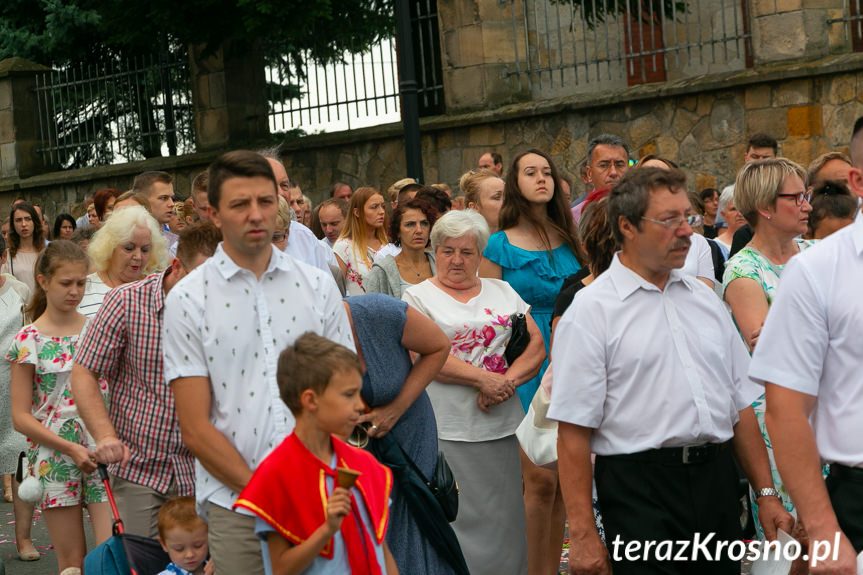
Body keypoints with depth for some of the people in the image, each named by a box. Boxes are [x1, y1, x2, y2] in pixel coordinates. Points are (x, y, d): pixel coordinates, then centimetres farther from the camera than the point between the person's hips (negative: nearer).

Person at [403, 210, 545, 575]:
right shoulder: (418, 296, 4)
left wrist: (508, 380, -8)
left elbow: (536, 344, 10)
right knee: (455, 521, -4)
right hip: (448, 431, -4)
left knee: (504, 517, 6)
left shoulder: (502, 292, 16)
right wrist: (484, 379, -16)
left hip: (503, 427, 4)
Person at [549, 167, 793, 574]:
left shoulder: (704, 299, 14)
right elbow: (573, 430, -10)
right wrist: (583, 535, -14)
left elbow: (741, 403, 16)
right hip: (640, 490, -6)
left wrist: (767, 493, 11)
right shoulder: (591, 311, -6)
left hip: (717, 479, 6)